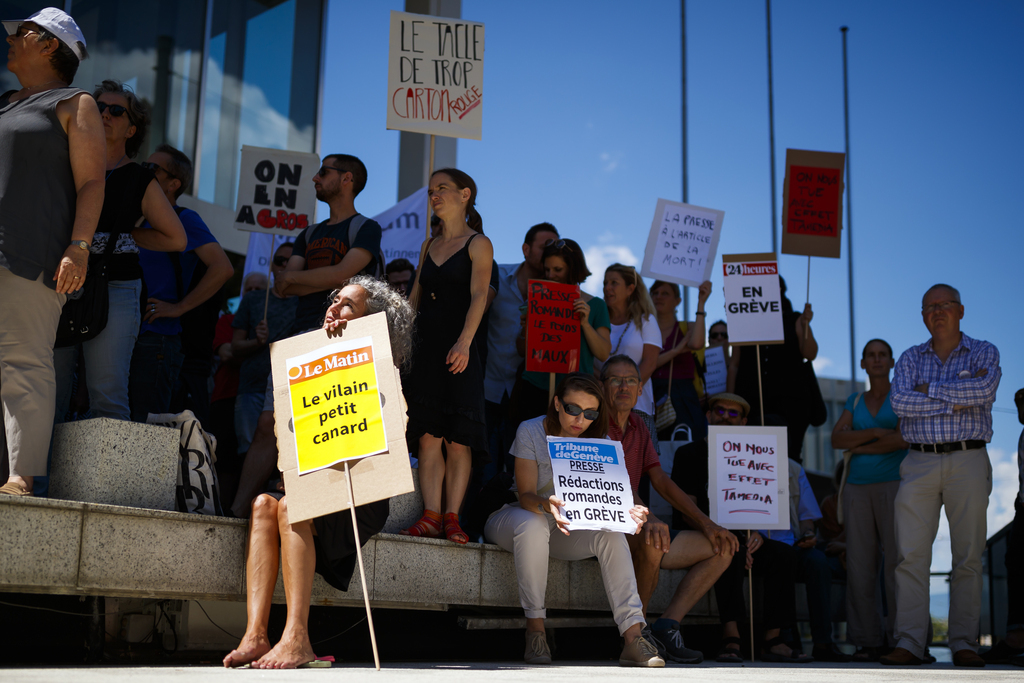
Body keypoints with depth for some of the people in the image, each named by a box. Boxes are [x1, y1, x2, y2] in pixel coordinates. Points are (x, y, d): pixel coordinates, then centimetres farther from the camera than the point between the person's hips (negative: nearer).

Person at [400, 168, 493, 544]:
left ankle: (452, 518, -4)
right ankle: (430, 516, -3)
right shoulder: (429, 246, 19)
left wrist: (463, 343, -26)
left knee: (457, 441, -6)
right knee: (427, 437, -3)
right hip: (424, 351, 5)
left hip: (458, 354, -5)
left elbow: (479, 295, -12)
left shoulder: (478, 244, 1)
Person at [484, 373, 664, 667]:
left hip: (566, 528, 4)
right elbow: (526, 495, -23)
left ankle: (633, 637, -34)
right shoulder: (530, 432, -15)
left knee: (610, 533, -26)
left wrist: (626, 512, -37)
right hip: (510, 519, -3)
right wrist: (547, 506, -47)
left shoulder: (598, 441, -4)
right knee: (533, 525, -39)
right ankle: (535, 628, -28)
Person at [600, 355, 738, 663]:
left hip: (636, 532, 8)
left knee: (721, 548, 0)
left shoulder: (638, 426, 17)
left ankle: (665, 627, -10)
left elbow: (662, 482, 14)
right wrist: (647, 518, -39)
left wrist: (706, 524, 3)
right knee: (651, 539, -38)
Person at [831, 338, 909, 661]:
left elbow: (903, 438, -9)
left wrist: (859, 446, 0)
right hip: (858, 487, 4)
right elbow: (837, 439, 5)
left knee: (897, 561, -10)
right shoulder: (855, 401, 19)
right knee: (860, 565, -2)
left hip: (894, 485, -4)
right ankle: (869, 640, 1)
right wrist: (875, 433, -8)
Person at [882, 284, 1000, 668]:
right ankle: (909, 644, -4)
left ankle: (964, 644, 6)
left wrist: (930, 389, -8)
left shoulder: (983, 353, 8)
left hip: (968, 461, -1)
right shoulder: (910, 358, 14)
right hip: (919, 463, 2)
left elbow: (985, 390, -14)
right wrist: (955, 401, -9)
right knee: (911, 554, -5)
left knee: (968, 556, -1)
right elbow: (900, 402, -5)